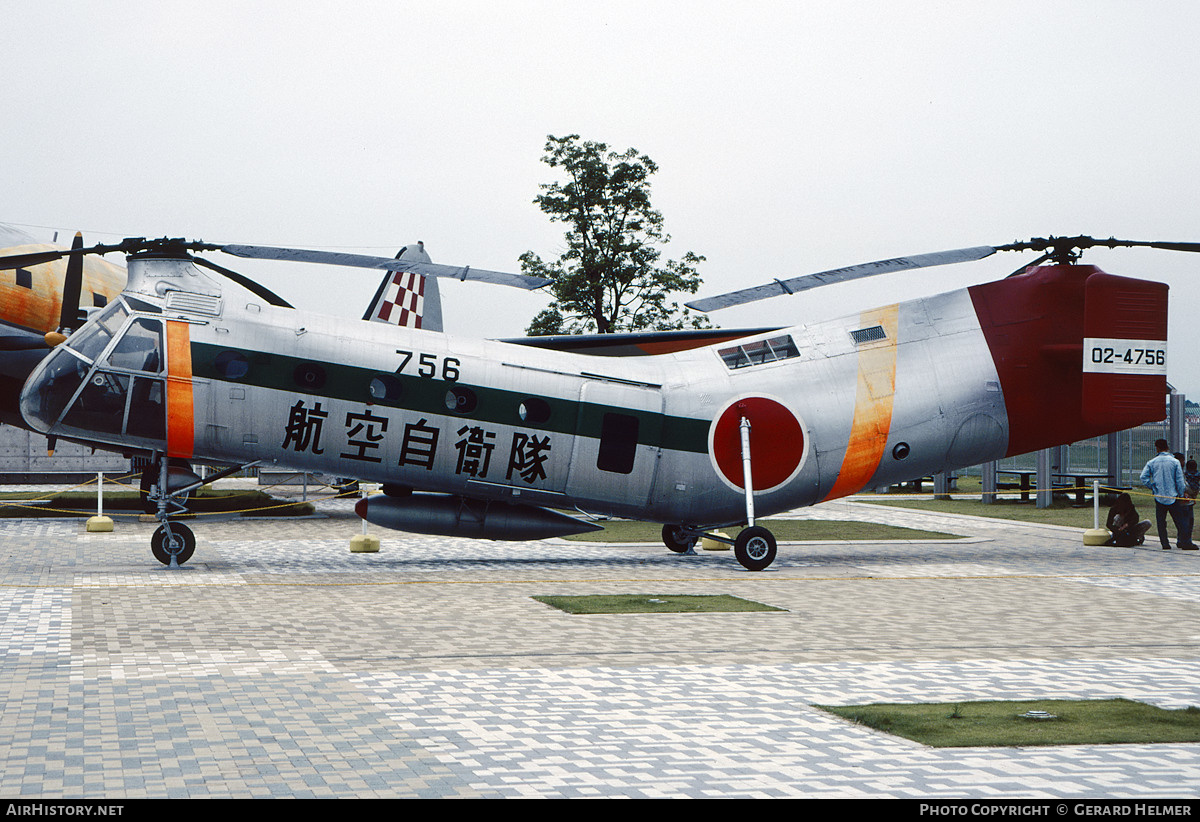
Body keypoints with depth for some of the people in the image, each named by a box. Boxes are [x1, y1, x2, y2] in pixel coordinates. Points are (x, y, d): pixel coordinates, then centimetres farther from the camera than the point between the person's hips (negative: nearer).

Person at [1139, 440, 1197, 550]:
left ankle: (1165, 543, 6)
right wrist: (1181, 495, 6)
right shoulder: (1175, 462, -4)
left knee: (1161, 522, 7)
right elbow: (1180, 481, -3)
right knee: (1180, 520, 4)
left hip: (1159, 497, 1)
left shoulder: (1151, 463, 0)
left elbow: (1143, 477, -5)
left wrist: (1153, 487, 6)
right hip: (1172, 497, -1)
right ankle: (1185, 542, 3)